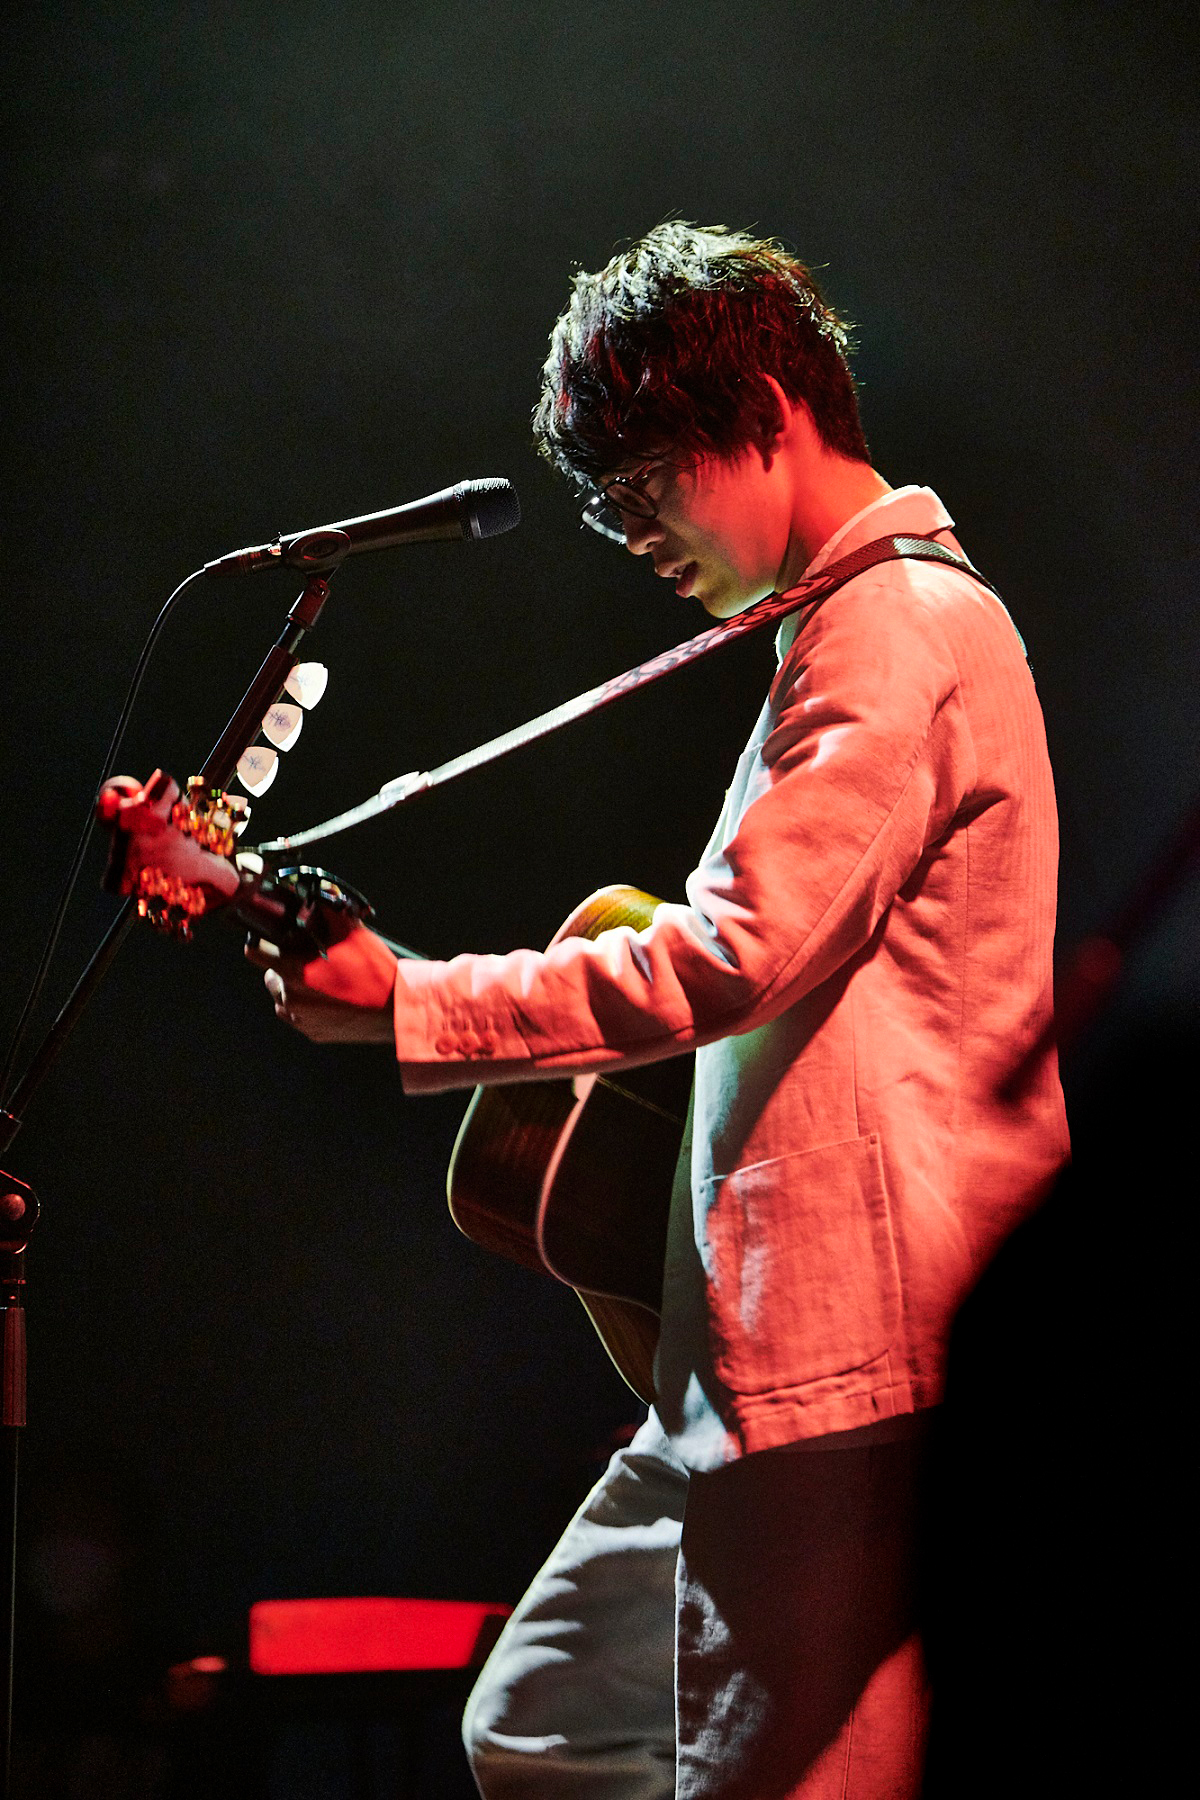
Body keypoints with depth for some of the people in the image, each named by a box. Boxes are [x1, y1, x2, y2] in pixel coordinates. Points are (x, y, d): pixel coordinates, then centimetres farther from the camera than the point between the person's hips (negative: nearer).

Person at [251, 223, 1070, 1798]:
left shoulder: (898, 623, -11)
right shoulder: (880, 621, 22)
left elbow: (740, 951, -21)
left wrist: (405, 1004, -17)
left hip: (846, 1354, -11)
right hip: (752, 1355, 11)